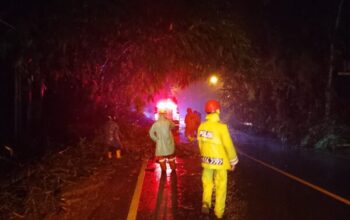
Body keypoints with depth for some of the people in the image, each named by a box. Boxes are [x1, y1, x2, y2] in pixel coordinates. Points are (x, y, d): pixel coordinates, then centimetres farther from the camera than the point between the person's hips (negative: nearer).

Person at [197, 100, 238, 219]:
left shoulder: (202, 126, -5)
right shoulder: (221, 127, -21)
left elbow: (200, 144, 6)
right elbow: (229, 146, -16)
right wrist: (233, 161, -3)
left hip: (207, 160, 4)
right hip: (220, 161, -4)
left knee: (207, 183, 22)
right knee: (220, 187, 10)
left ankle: (206, 203, 7)